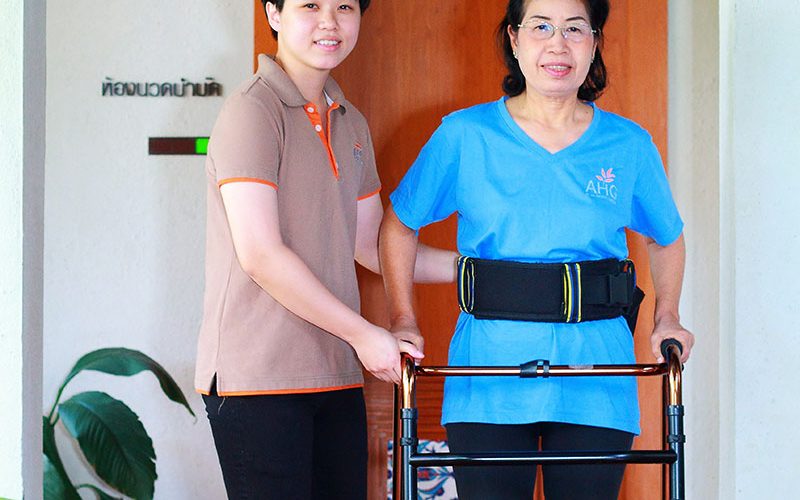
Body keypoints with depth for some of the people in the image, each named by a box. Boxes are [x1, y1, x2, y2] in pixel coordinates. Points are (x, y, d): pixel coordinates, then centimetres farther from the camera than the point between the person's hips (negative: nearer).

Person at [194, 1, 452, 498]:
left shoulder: (350, 123, 17)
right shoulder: (253, 111, -9)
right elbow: (260, 255, -16)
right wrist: (363, 334, -13)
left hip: (337, 374, 8)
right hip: (257, 377, -7)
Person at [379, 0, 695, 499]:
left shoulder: (629, 146, 6)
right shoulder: (464, 135, 1)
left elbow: (667, 237, 22)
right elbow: (400, 225, 12)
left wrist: (667, 319, 8)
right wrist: (404, 322, 2)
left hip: (595, 374, 1)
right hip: (488, 382, -1)